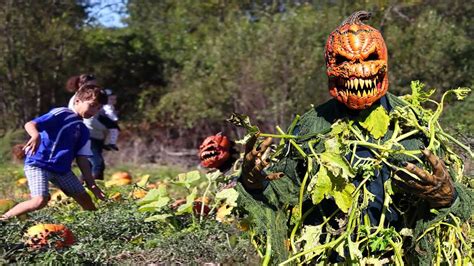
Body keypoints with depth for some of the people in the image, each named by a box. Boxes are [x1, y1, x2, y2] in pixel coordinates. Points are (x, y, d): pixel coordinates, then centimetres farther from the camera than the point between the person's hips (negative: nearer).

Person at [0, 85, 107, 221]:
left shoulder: (83, 130, 12)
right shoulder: (61, 114, -10)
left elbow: (82, 159, 14)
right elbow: (30, 124, -20)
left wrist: (91, 184, 9)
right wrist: (36, 135, -44)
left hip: (62, 169, 8)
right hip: (38, 164, -8)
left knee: (85, 199, 7)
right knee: (41, 200, -25)